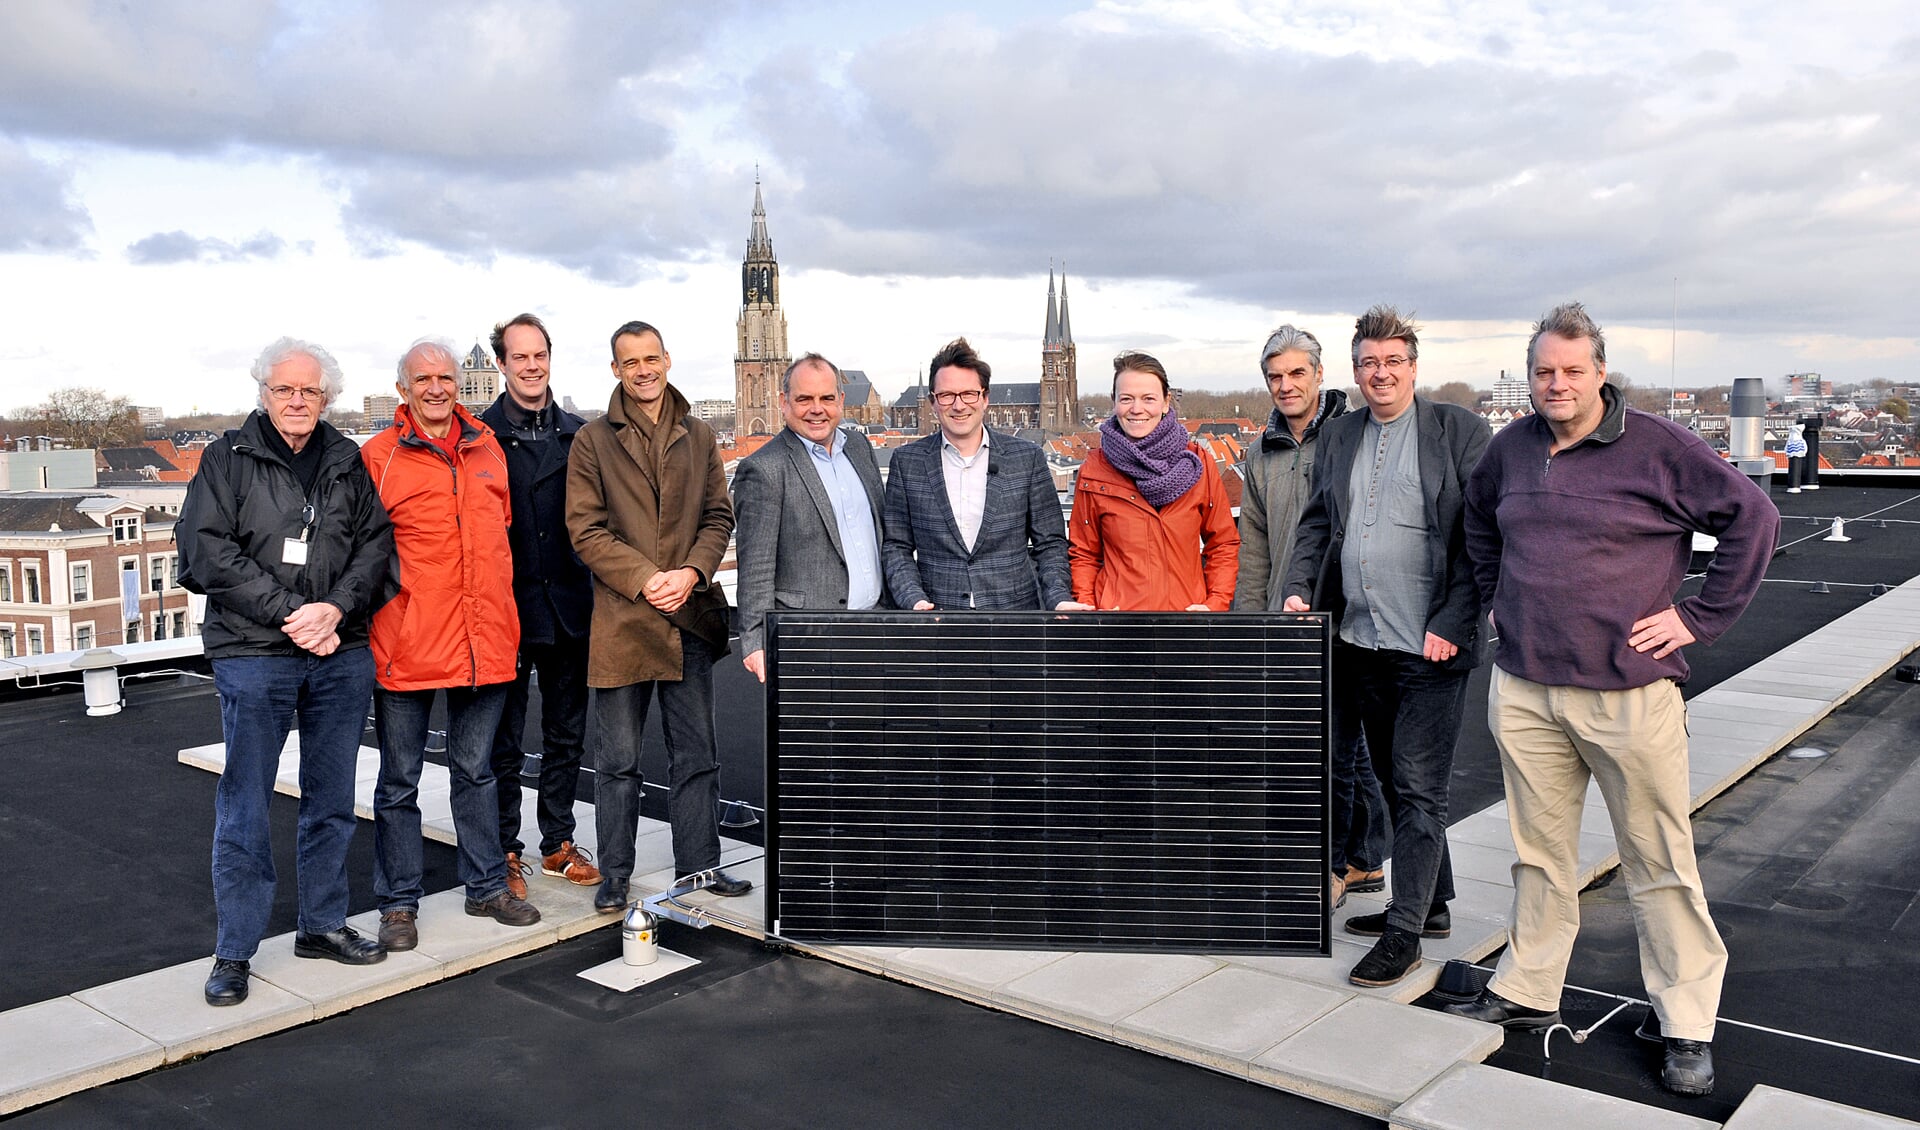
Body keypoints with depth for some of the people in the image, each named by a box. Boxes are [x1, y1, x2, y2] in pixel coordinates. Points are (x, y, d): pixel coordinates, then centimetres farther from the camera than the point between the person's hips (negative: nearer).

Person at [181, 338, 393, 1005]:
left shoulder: (347, 462, 10)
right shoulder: (228, 459, 1)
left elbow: (376, 543, 5)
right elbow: (207, 553, -8)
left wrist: (337, 607, -12)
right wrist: (289, 614, -14)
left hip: (342, 654, 3)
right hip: (253, 656, -3)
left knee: (332, 800, 12)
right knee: (244, 808, 1)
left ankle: (323, 925, 26)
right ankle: (234, 952, 11)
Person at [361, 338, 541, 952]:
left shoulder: (488, 450, 11)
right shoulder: (378, 456, -3)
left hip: (483, 641, 4)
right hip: (407, 646, -4)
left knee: (476, 771, 16)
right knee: (400, 781, 7)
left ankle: (487, 886, 28)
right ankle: (399, 902, 19)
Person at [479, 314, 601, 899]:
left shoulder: (578, 434, 7)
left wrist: (594, 597, 4)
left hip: (569, 608, 4)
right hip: (507, 610, -4)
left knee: (566, 736, 13)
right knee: (503, 742, 6)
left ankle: (559, 844, 26)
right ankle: (504, 853, 18)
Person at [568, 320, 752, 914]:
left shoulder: (699, 437, 11)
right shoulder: (593, 440, 1)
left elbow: (718, 517, 9)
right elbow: (585, 530, -4)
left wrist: (691, 572, -9)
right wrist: (644, 579, -15)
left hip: (690, 615, 3)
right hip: (620, 619, -3)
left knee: (696, 753, 12)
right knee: (618, 760, 5)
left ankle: (700, 863, 24)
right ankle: (614, 876, 17)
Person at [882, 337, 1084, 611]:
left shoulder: (1027, 457, 2)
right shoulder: (906, 461, 3)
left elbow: (1049, 543, 5)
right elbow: (896, 547, 5)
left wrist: (1059, 599, -11)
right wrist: (914, 599, -12)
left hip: (1016, 608, 0)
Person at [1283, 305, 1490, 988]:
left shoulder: (1460, 431, -4)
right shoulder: (1337, 437, 12)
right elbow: (1315, 525, 16)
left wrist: (1452, 623, -15)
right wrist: (1298, 592, 1)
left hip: (1430, 648, -6)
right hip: (1360, 642, 6)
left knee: (1418, 789, -1)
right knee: (1394, 783, 16)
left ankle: (1404, 932, 8)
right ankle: (1431, 904, 31)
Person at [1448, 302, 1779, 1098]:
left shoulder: (1658, 447, -7)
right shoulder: (1512, 448, 8)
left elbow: (1752, 516, -4)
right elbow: (1476, 515, 27)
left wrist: (1697, 617, -7)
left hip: (1631, 692, -4)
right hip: (1524, 689, 4)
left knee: (1659, 863, 5)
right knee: (1538, 852, 14)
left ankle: (1685, 1022, 18)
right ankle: (1526, 993, 28)